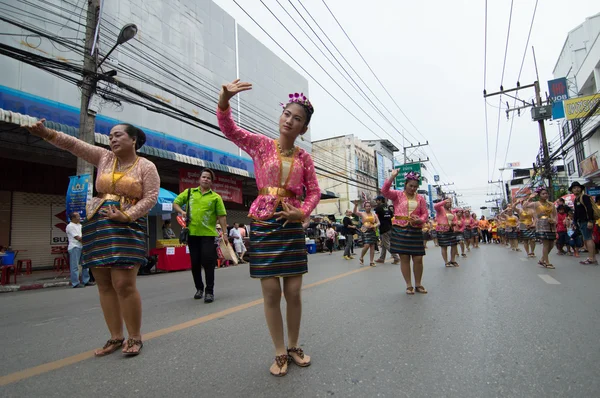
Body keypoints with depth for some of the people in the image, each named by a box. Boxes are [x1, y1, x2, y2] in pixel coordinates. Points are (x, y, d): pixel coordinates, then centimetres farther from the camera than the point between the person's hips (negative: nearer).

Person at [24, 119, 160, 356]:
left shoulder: (146, 167, 0)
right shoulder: (103, 157, 13)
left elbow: (151, 197, -7)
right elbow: (73, 144, 4)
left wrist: (126, 215, -17)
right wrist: (47, 133, -13)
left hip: (128, 228, -5)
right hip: (97, 226, 5)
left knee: (123, 284, -11)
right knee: (104, 284, 5)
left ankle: (135, 338, 4)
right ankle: (115, 337, 16)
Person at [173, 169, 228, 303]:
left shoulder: (216, 197, 3)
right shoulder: (189, 192, 9)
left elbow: (221, 216, -1)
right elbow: (175, 203, 14)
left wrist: (225, 233, -8)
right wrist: (181, 211, -7)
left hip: (208, 234, -2)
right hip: (192, 233, 3)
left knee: (208, 262, -4)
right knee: (195, 262, 11)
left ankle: (209, 291, 5)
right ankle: (199, 288, 28)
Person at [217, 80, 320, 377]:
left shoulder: (304, 158, 7)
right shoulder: (261, 144, 2)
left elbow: (314, 191, 10)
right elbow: (229, 129, -10)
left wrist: (303, 212, -9)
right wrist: (225, 99, -28)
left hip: (292, 226, 2)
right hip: (263, 225, -2)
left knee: (294, 292, 6)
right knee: (271, 291, 1)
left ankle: (294, 347, 28)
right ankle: (280, 353, 20)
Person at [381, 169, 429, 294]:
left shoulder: (420, 198, 10)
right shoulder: (398, 195, 3)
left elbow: (425, 214, 8)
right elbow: (384, 191, -13)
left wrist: (419, 220, -14)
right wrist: (392, 176, -20)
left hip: (416, 230, 2)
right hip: (400, 230, -2)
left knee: (418, 259, 4)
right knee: (404, 258, 2)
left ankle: (418, 284, 22)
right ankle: (409, 285, 14)